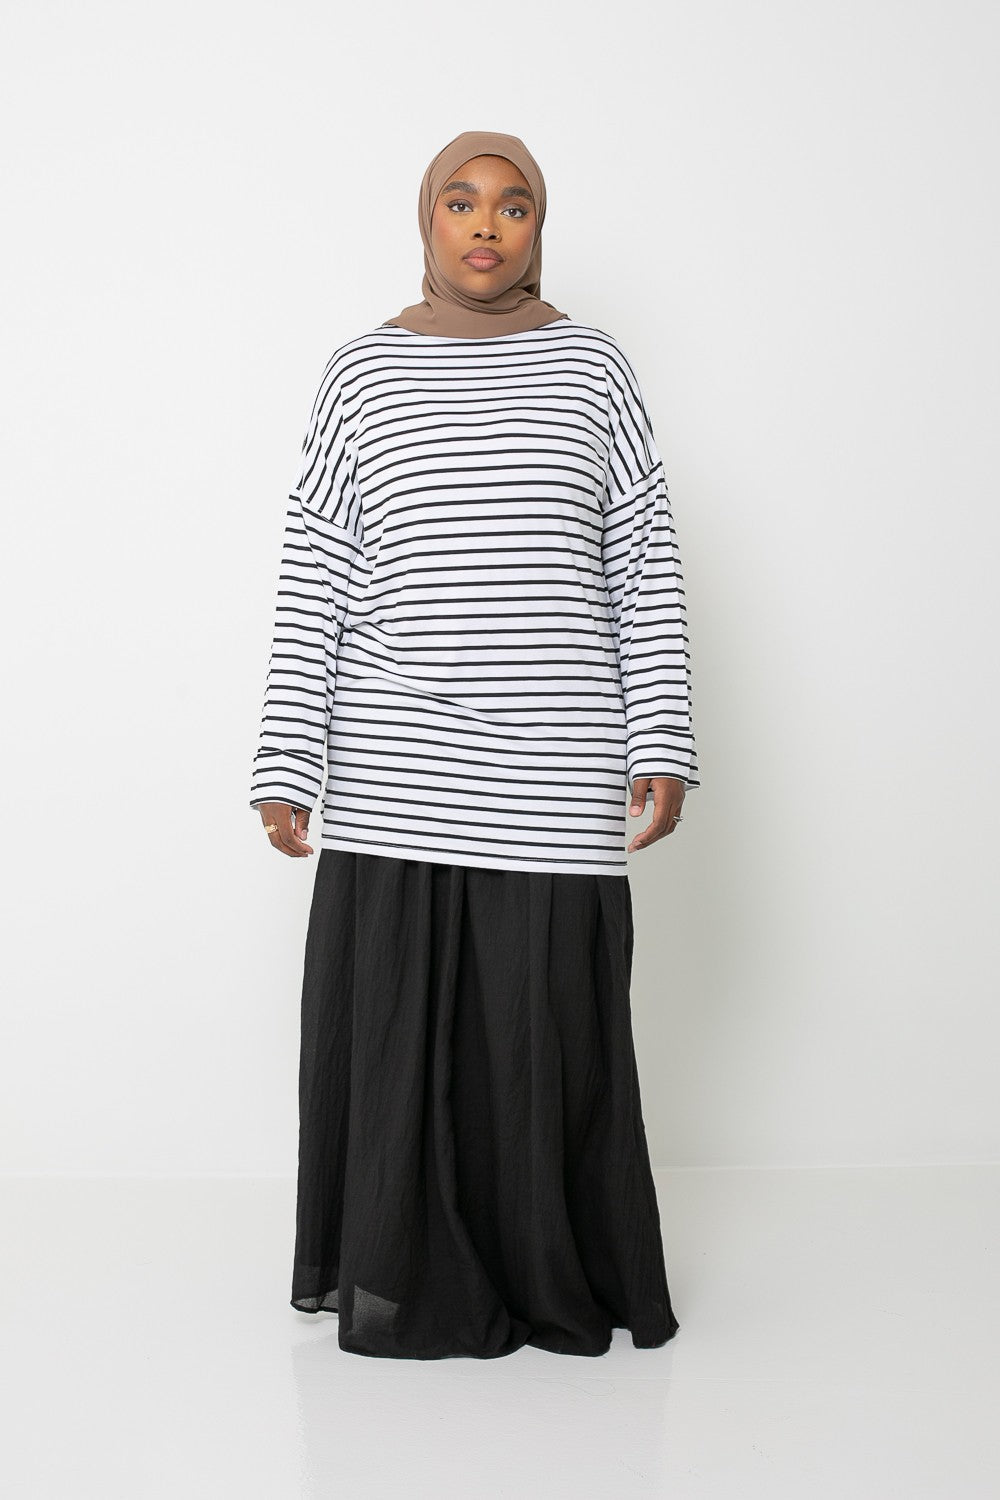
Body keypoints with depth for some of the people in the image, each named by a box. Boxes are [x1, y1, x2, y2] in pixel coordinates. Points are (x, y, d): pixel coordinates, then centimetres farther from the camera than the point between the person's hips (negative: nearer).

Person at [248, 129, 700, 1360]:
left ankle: (557, 1286, 23)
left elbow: (647, 565, 6)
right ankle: (409, 1291, 22)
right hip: (393, 772, 0)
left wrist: (661, 740, -2)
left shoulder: (593, 368, 8)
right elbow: (310, 580, 3)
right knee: (391, 1022, 4)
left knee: (549, 1023, 4)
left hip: (549, 776, 0)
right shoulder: (361, 373, 7)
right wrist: (286, 769, -2)